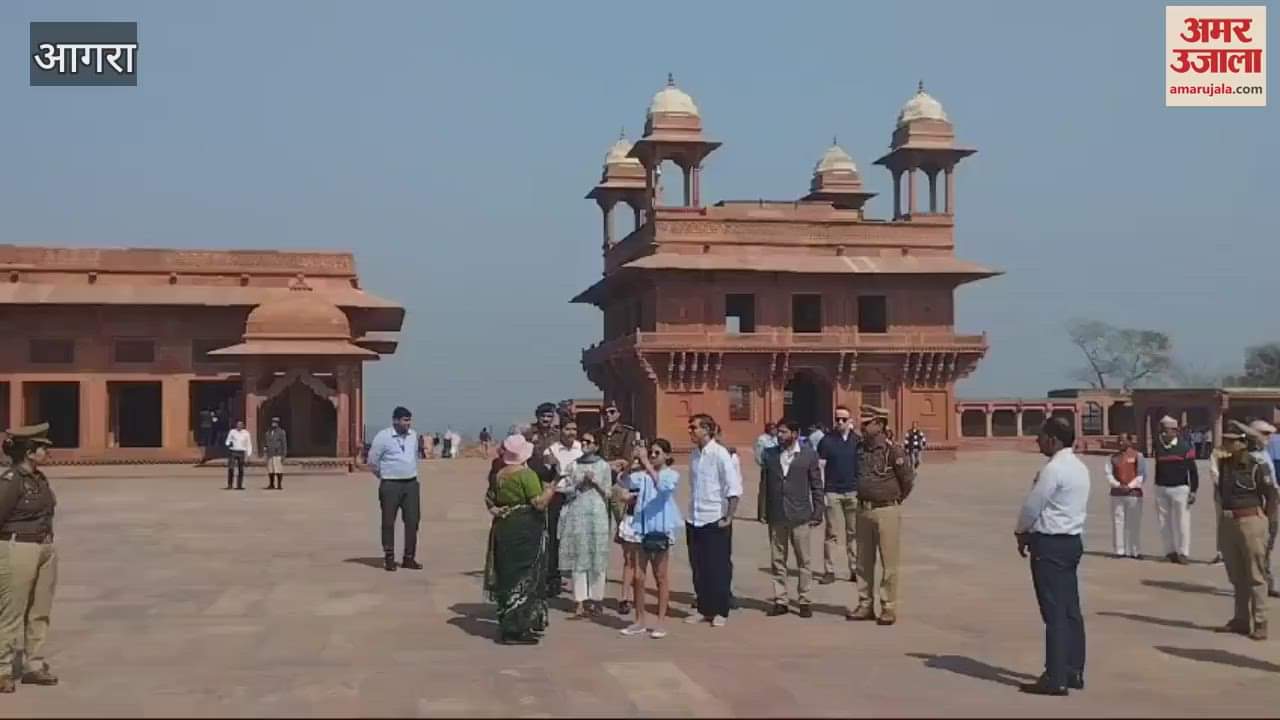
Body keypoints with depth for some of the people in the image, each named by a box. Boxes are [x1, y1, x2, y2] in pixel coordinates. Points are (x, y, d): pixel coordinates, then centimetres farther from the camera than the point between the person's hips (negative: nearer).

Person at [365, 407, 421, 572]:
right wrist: (384, 477, 8)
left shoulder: (413, 435, 7)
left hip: (411, 484, 5)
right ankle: (389, 558, 10)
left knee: (412, 521, 2)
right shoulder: (383, 436, -9)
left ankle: (409, 558, 10)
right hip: (391, 485, -4)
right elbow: (372, 461, -2)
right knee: (388, 522, 1)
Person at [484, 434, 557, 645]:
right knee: (524, 578, -2)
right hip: (525, 532, -8)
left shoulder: (498, 475, 9)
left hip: (503, 529, 8)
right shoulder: (527, 475, -15)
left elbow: (489, 499, 17)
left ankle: (507, 622, 23)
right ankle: (516, 629, -1)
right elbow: (539, 503, -18)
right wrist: (550, 489, -3)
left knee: (507, 576, 15)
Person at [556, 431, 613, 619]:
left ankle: (595, 599, 9)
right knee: (578, 559, 0)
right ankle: (580, 602, 3)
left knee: (596, 559, 0)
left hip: (597, 513, -2)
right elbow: (563, 489, 7)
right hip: (576, 513, 2)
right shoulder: (572, 465, 11)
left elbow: (608, 492, 6)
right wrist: (578, 485, -9)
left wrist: (595, 482, -9)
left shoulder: (603, 466, 6)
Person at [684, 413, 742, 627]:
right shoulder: (694, 455, 8)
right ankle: (704, 609, 22)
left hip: (715, 521, -6)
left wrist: (729, 518, -15)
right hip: (694, 520, 6)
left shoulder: (720, 454, -12)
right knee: (698, 568, 11)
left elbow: (734, 488, -13)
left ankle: (721, 612, 14)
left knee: (719, 568, 3)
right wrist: (691, 514, 12)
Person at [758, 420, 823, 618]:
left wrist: (818, 513, -3)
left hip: (800, 516, -2)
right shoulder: (769, 454, 6)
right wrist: (762, 511, 3)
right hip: (776, 516, 2)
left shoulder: (808, 455, 0)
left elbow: (816, 486, 1)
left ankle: (803, 601, 13)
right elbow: (764, 484, 8)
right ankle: (780, 600, 15)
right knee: (777, 561, 7)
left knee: (803, 561, 4)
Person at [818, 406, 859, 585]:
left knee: (854, 533, 4)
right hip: (832, 492, -2)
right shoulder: (827, 440, 0)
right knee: (831, 533, 1)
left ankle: (855, 570, 10)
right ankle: (829, 571, 4)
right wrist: (821, 493, -7)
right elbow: (820, 467, -1)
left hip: (853, 492, 2)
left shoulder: (858, 441, 6)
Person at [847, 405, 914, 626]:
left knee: (888, 563, 0)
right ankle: (865, 605, 19)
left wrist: (894, 500, 6)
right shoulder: (861, 450, 7)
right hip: (863, 510, 6)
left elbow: (908, 480, -4)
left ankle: (889, 608, 7)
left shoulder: (892, 451, -11)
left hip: (886, 511, -6)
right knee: (863, 562, 10)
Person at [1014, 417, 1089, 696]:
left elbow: (1032, 506, -13)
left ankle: (1055, 678, -4)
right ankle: (1074, 672, 20)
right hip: (1071, 541, 9)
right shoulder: (1079, 467, 12)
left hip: (1050, 545, -9)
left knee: (1055, 612, -6)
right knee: (1071, 610, 13)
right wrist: (1030, 531, 12)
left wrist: (1021, 532, 4)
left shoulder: (1053, 469, -18)